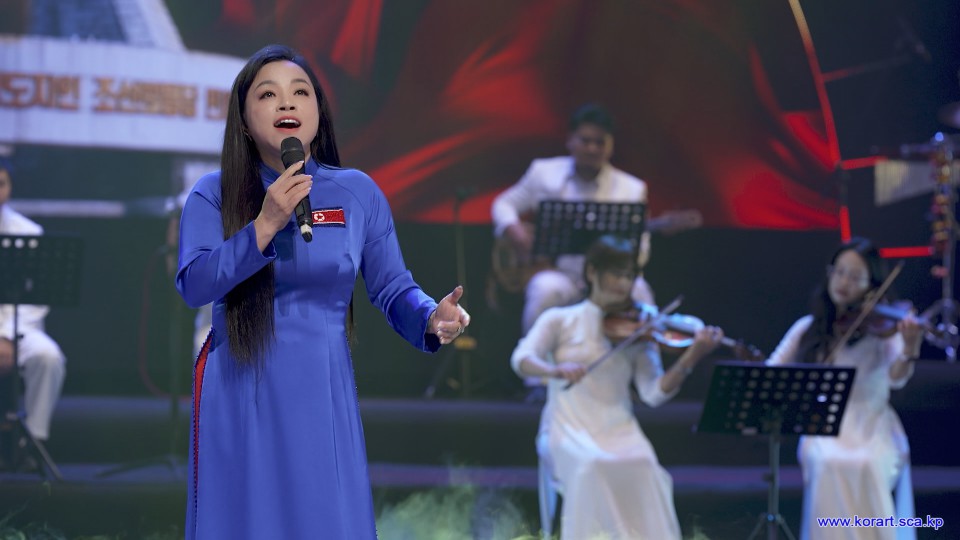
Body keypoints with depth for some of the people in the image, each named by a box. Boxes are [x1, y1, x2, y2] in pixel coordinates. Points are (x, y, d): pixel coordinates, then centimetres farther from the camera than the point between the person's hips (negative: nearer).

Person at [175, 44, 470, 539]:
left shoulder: (358, 193, 1)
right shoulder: (214, 194, -3)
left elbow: (393, 289, 2)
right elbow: (193, 285, -15)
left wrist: (433, 317, -19)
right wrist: (266, 224, -23)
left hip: (322, 394, 1)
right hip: (239, 396, -1)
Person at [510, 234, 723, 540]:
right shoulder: (560, 320, 7)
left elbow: (655, 393, -2)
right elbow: (522, 360, -8)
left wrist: (691, 357, -17)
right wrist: (556, 370, -29)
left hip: (619, 431, 2)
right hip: (569, 430, -1)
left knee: (642, 464, -33)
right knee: (592, 465, -36)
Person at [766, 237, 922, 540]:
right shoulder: (809, 329, 10)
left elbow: (896, 378, -16)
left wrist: (909, 351, -38)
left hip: (872, 428, -2)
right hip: (823, 431, 2)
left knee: (865, 465, -34)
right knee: (829, 464, -32)